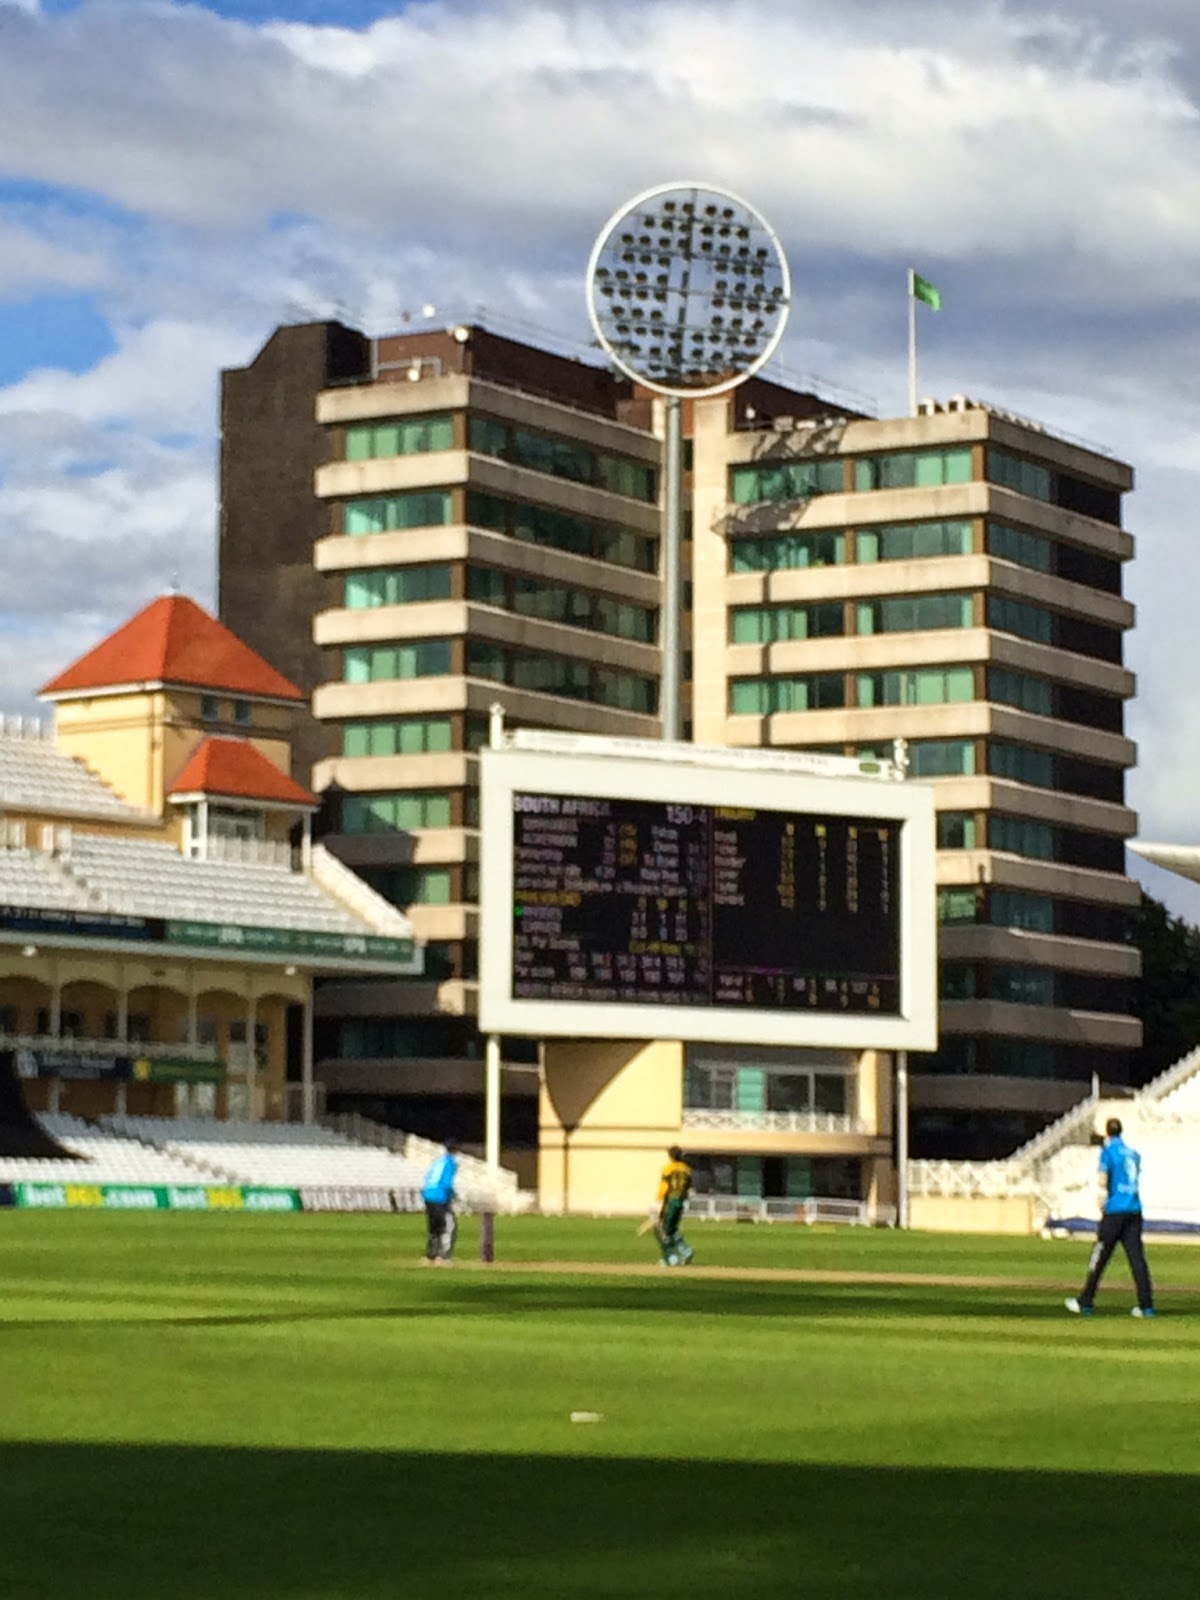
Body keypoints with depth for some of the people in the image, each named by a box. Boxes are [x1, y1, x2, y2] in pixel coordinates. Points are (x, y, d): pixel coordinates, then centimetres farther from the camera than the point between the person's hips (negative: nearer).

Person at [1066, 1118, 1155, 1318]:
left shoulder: (1108, 1151, -2)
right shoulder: (1133, 1153, 16)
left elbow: (1103, 1184, -9)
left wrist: (1102, 1210, 2)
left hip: (1115, 1211, -5)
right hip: (1135, 1211, 5)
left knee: (1099, 1258, 2)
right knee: (1137, 1257, 1)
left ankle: (1085, 1303, 8)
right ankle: (1146, 1306, -5)